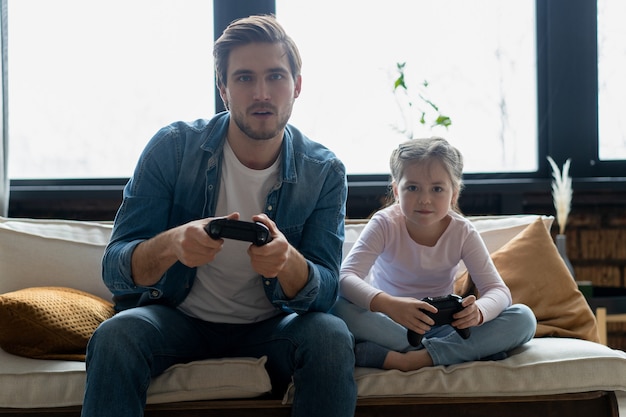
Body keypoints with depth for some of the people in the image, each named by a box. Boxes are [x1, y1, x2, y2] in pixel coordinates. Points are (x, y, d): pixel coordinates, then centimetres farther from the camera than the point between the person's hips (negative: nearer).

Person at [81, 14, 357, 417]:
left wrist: (287, 260, -38)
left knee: (331, 337, -29)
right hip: (177, 318, -1)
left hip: (269, 325, 1)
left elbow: (325, 290, -13)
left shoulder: (325, 172, -9)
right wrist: (171, 245, -41)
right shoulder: (173, 147, -13)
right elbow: (115, 269, -16)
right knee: (115, 336, -32)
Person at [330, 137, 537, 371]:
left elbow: (498, 290, -13)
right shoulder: (385, 225, -14)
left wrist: (478, 311, -39)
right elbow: (346, 278, -28)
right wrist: (389, 305, -49)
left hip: (441, 328, 2)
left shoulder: (462, 232, -7)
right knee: (338, 307, -35)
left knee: (523, 319, -20)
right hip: (388, 322, -2)